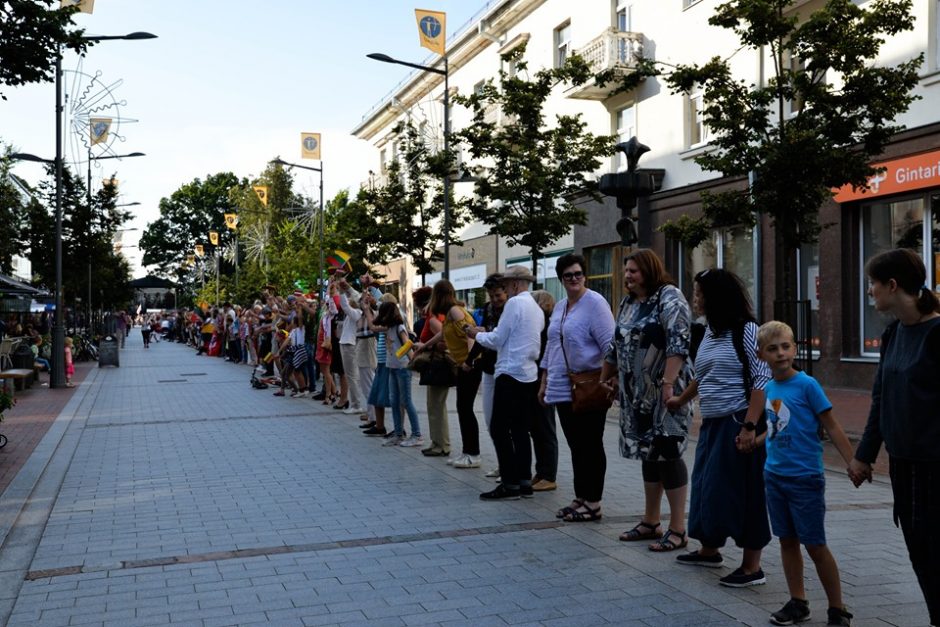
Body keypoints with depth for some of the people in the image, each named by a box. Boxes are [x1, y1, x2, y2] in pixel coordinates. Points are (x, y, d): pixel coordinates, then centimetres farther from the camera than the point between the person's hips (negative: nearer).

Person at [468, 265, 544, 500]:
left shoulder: (515, 303, -11)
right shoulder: (536, 308, 15)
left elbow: (497, 340, -10)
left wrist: (477, 334, 8)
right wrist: (486, 333, 20)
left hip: (511, 373, -9)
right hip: (529, 375, 9)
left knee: (499, 429, -4)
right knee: (520, 430, 11)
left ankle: (510, 483, -4)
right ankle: (524, 481, 13)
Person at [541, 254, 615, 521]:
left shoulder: (594, 303, -9)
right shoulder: (559, 306, 15)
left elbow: (609, 344, -15)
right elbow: (551, 346, 22)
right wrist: (545, 381, 20)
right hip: (563, 389, 8)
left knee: (590, 446, 0)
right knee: (576, 447, 13)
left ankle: (592, 503, 8)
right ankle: (580, 499, 22)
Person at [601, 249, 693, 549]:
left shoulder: (669, 297, -10)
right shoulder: (628, 303, 15)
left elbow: (678, 343, -19)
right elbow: (616, 344, 22)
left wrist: (668, 383, -26)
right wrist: (607, 379, 23)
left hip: (663, 392, -8)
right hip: (637, 394, 8)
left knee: (667, 453, -5)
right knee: (647, 453, 13)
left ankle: (677, 529, 3)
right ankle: (650, 522, 23)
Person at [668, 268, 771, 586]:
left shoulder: (746, 330, -12)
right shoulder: (710, 333, 12)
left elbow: (761, 380, -17)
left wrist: (750, 426, -23)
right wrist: (681, 399, 39)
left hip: (739, 423, -8)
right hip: (712, 424, 8)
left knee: (742, 491, -2)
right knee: (708, 485, 15)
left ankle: (752, 567, 8)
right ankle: (709, 549, 33)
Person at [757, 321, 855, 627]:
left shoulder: (807, 385, -12)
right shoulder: (767, 389, 5)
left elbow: (832, 427, -11)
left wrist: (853, 463, -14)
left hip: (806, 478, -6)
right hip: (774, 475, 6)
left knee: (815, 545, 0)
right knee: (787, 541, 13)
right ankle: (798, 602, 25)